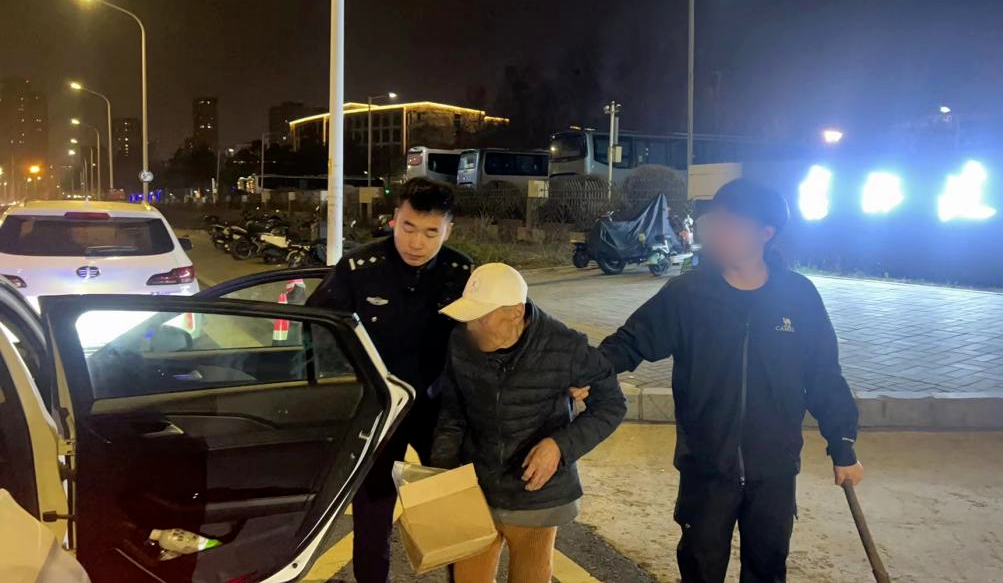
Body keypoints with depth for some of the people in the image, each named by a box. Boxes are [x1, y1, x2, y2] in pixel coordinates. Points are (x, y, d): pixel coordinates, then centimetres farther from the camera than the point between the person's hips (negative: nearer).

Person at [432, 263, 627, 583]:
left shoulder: (564, 349, -20)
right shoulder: (461, 343, -10)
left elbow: (611, 404, -8)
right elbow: (452, 412, 3)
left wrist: (562, 445, -21)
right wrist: (440, 468, -9)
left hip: (535, 498, -2)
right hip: (471, 493, 3)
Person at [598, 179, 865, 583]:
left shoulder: (800, 296, -7)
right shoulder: (687, 293, -10)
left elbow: (824, 378, 1)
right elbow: (632, 339, -6)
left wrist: (842, 448, 5)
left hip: (774, 469, 1)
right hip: (705, 466, -1)